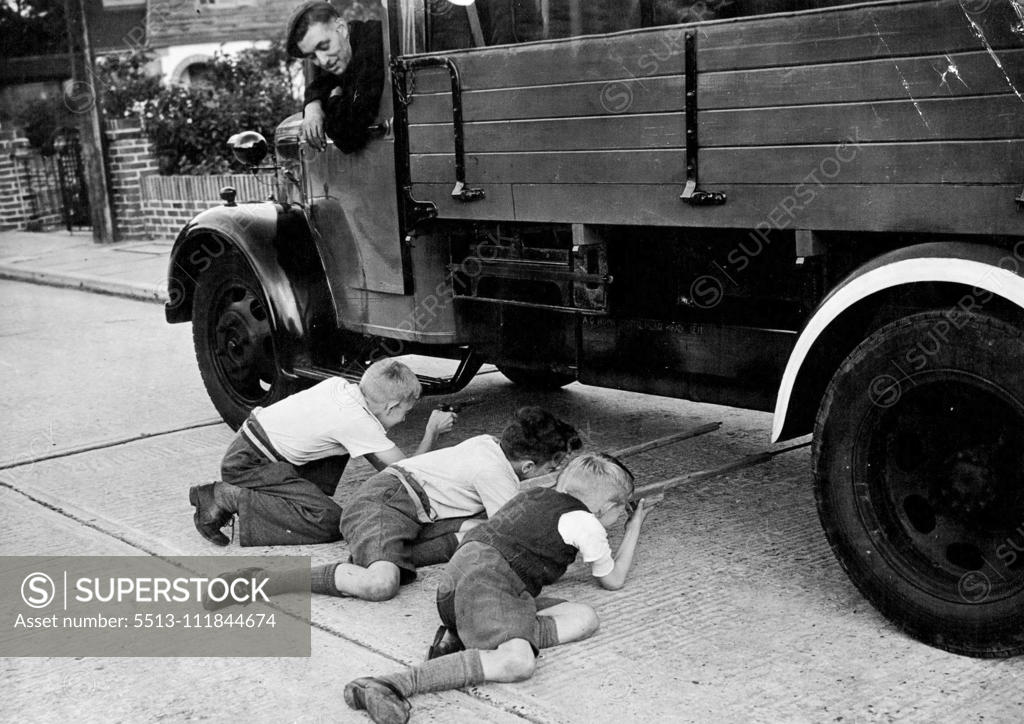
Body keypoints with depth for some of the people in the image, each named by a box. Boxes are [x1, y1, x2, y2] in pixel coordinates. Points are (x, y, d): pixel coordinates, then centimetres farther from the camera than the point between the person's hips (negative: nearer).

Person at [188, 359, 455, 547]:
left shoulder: (339, 385, 6)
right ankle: (229, 498, -15)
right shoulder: (359, 422, -19)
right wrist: (433, 432, -1)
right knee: (330, 521, -18)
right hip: (247, 463, -9)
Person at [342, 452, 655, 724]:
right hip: (483, 576, -9)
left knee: (584, 618, 2)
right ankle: (386, 685, -40)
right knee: (519, 663, -31)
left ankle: (462, 639, -10)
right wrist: (634, 528, 39)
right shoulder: (585, 522, 7)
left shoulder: (532, 495, 30)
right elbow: (613, 579, 23)